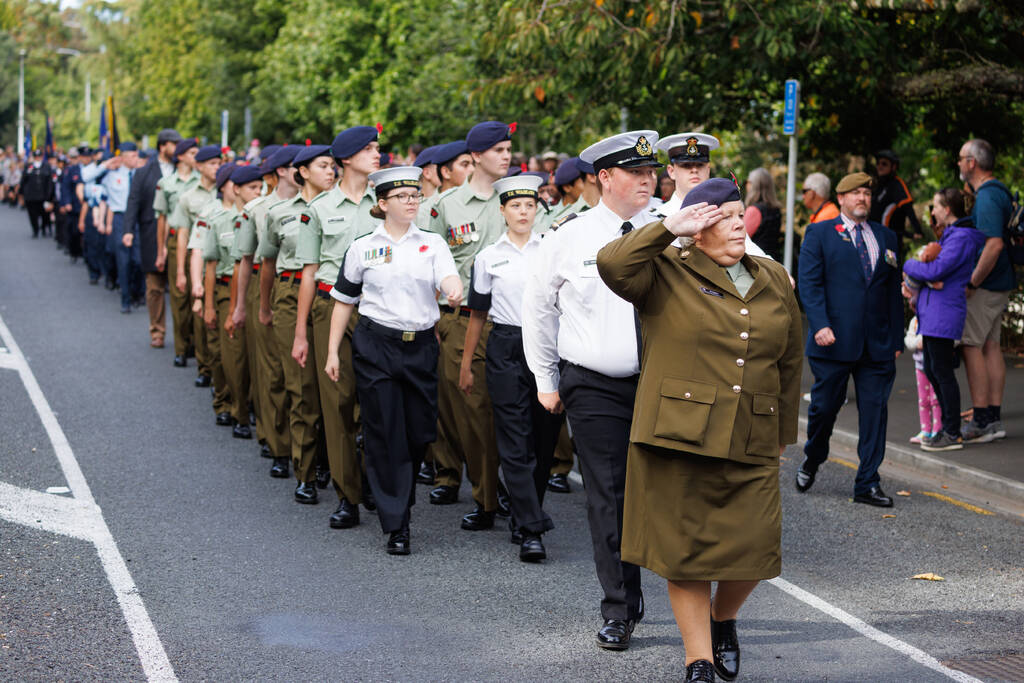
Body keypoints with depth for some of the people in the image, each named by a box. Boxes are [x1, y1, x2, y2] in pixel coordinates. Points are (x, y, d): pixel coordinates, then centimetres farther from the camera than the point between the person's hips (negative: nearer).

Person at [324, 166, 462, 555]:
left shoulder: (432, 243, 8)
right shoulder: (362, 248, 5)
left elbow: (449, 276, -11)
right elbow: (344, 301, 9)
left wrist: (454, 290, -35)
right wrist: (333, 352, 4)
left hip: (421, 346, 2)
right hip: (375, 347, -2)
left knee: (420, 432, 4)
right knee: (386, 435, -4)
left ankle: (399, 497, 31)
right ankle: (396, 526, 1)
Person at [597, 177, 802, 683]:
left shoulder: (774, 282, 15)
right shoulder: (666, 275, 1)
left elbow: (790, 362, 21)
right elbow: (612, 263, -19)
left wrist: (782, 433, 20)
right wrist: (670, 228, -12)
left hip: (751, 448, 4)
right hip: (678, 436, -3)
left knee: (755, 549, -1)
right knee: (684, 550, 2)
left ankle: (723, 619, 31)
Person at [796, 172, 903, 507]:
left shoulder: (886, 237, 15)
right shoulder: (819, 234, 4)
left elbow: (893, 290, 16)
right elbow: (809, 283, -4)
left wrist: (896, 339, 11)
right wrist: (820, 325, -17)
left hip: (877, 344, 3)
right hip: (834, 341, -3)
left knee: (875, 412, 0)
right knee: (824, 407, 5)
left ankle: (867, 484, 5)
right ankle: (812, 461, 32)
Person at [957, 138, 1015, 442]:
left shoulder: (987, 197, -18)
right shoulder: (999, 192, 14)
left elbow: (995, 244, -28)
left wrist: (972, 282, -22)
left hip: (985, 284, -10)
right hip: (999, 284, 10)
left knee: (971, 346, -6)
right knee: (990, 345, 11)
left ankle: (981, 422, -4)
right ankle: (994, 419, 13)